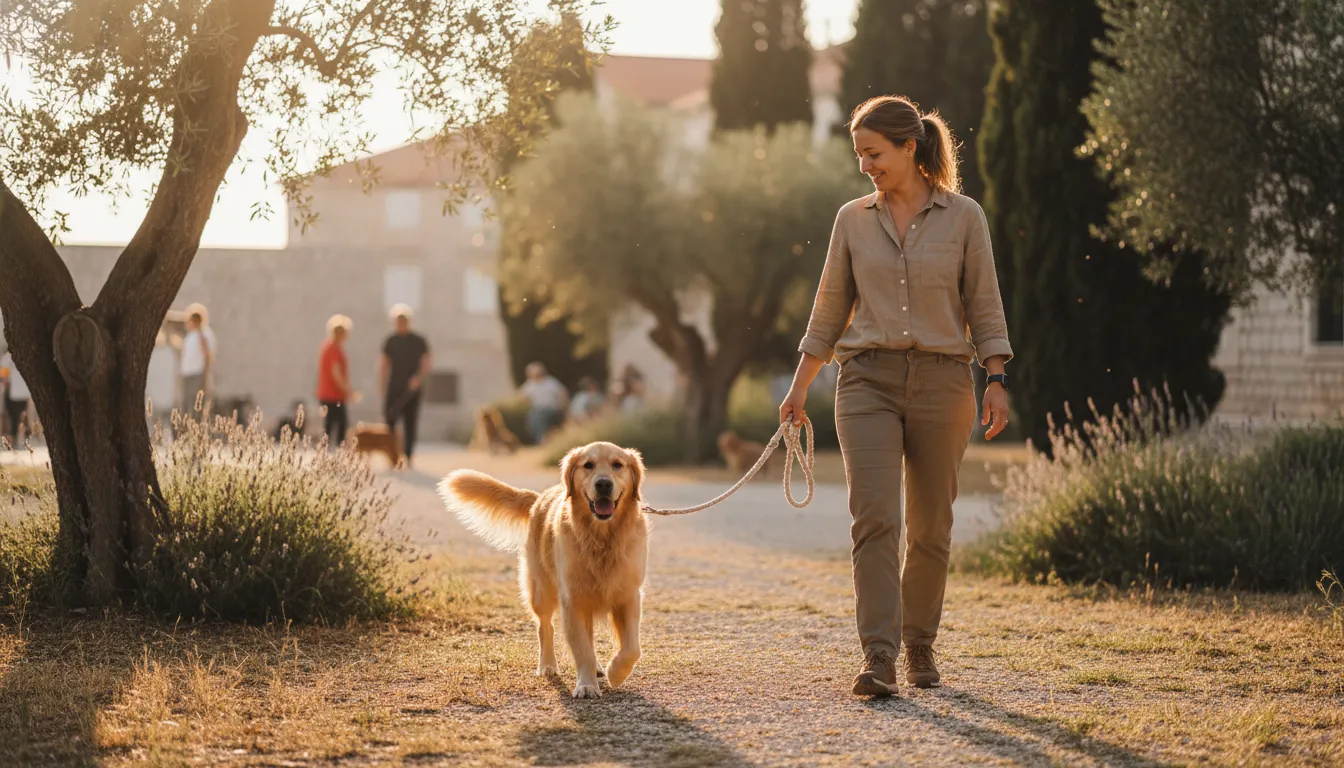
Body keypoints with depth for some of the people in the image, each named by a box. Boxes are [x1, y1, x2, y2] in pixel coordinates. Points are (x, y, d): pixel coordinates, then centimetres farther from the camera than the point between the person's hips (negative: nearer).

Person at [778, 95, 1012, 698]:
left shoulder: (963, 217, 2)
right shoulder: (853, 220, 8)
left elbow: (984, 309, 3)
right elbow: (830, 310, 13)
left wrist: (997, 383, -6)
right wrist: (799, 388, 12)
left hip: (942, 382, -1)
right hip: (868, 381, 1)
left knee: (930, 528, 6)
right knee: (874, 518, -14)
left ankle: (919, 647, 24)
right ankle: (878, 659, -17)